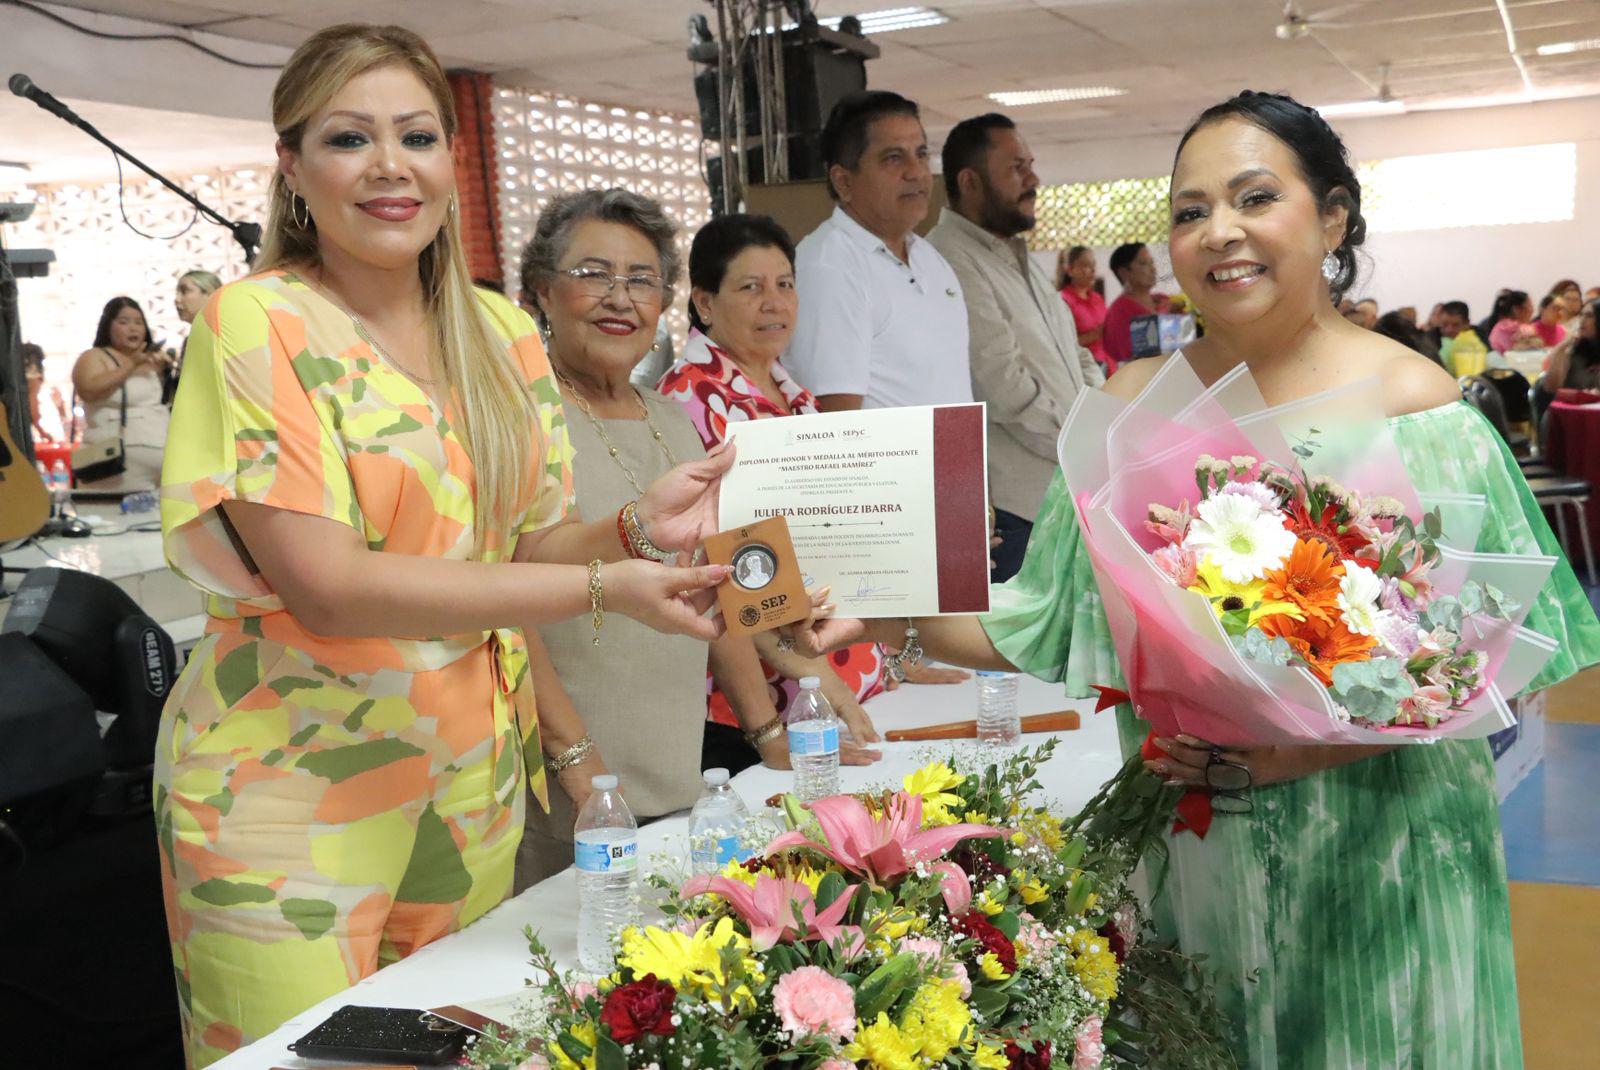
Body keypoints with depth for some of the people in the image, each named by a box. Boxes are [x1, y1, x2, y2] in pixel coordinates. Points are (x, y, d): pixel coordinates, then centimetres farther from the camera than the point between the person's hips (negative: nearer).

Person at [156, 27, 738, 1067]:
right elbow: (325, 584, -21)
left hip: (473, 777, 5)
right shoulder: (257, 325, -13)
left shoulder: (502, 333, 5)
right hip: (288, 790, -5)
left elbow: (520, 544, 9)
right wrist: (602, 588, -25)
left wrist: (635, 529, -14)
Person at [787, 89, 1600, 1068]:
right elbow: (1041, 620, 2)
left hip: (1367, 867, -3)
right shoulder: (1135, 401, 3)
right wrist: (882, 617, -12)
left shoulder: (1412, 406, -8)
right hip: (1183, 860, 3)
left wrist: (1311, 744, -25)